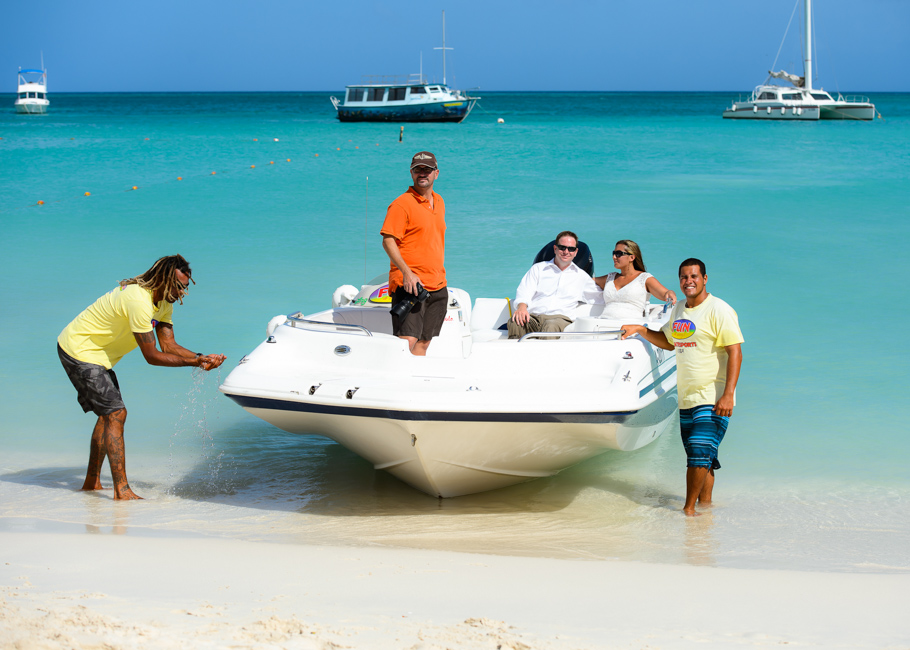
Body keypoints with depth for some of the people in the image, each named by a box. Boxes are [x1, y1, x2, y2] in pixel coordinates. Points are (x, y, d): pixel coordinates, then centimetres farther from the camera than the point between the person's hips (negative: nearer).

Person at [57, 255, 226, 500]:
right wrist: (194, 362, -26)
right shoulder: (139, 301, -30)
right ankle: (122, 491, -18)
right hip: (79, 351, -10)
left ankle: (92, 481, 28)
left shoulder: (164, 301, 0)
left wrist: (201, 358, -17)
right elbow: (152, 356, -26)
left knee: (109, 414, 17)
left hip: (96, 354, 10)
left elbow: (168, 345, -3)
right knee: (116, 413, -15)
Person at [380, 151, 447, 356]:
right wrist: (407, 273, -24)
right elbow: (388, 241, -14)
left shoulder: (439, 202, 16)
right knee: (406, 341, -16)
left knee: (423, 342, 8)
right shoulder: (402, 204, -8)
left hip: (437, 286, 7)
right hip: (409, 285, -7)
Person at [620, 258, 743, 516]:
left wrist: (728, 394, -22)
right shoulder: (678, 310, 13)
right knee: (697, 456, 9)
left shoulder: (719, 310, -11)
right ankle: (705, 504, 17)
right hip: (686, 398, 7)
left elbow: (735, 352, -15)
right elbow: (669, 341, 30)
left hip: (712, 398, -7)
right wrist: (640, 330, 14)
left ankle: (689, 507, -6)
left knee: (700, 453, -13)